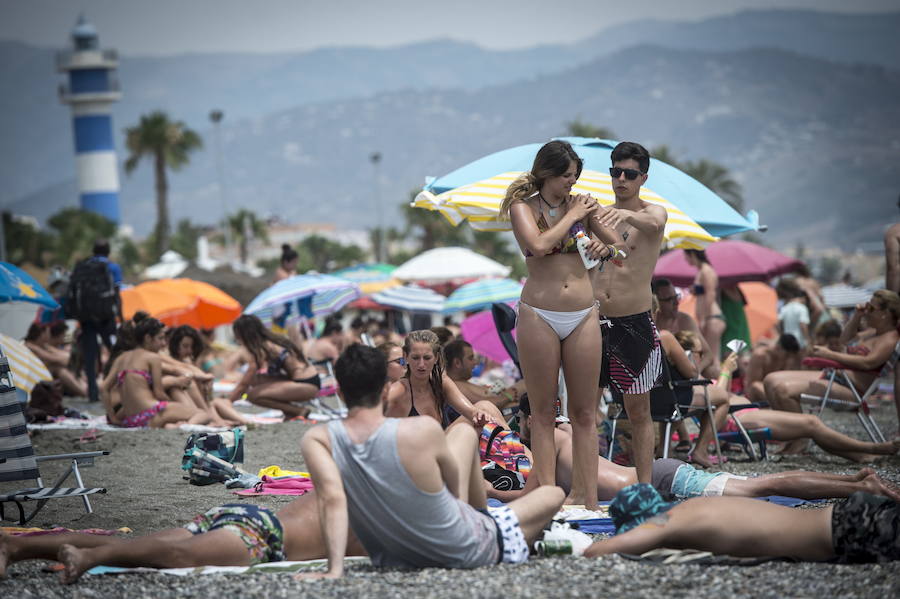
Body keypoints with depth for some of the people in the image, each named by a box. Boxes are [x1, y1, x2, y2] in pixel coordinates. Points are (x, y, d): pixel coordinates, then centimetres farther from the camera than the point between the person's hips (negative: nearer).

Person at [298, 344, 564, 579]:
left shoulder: (316, 441, -18)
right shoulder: (422, 430, -26)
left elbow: (331, 498, -33)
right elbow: (455, 487, -8)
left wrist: (335, 569, -37)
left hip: (393, 558, 5)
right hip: (466, 553, -5)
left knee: (465, 433, 26)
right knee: (552, 495, 22)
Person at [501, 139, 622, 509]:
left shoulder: (581, 203, 9)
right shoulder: (523, 207, -1)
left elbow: (619, 244, 16)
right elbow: (538, 245, -20)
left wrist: (606, 249, -6)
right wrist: (571, 216, -10)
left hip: (583, 316, 3)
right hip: (538, 315, -3)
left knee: (584, 412, 3)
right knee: (544, 411, 1)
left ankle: (587, 495, 4)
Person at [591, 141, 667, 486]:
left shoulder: (652, 212, -3)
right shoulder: (599, 215, 11)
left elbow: (654, 224, -28)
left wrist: (628, 214, -49)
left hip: (634, 324, -4)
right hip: (594, 320, 4)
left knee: (639, 412, 0)